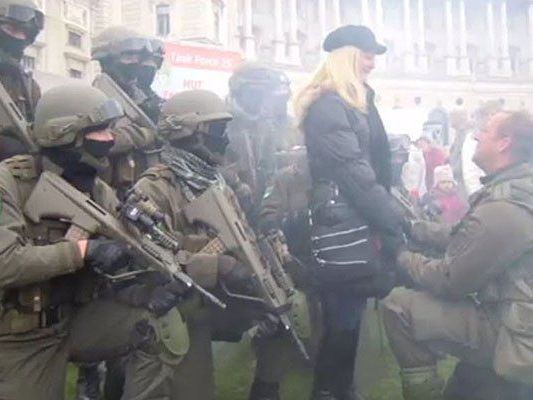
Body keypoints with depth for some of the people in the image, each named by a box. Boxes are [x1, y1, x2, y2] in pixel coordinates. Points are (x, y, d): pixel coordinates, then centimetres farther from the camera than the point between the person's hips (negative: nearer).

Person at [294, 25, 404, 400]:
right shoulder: (328, 107, -13)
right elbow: (355, 173, -19)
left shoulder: (358, 103, 19)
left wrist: (390, 215, 7)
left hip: (359, 226, 9)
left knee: (349, 319, 17)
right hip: (343, 230, -9)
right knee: (343, 322, 0)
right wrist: (394, 222, -16)